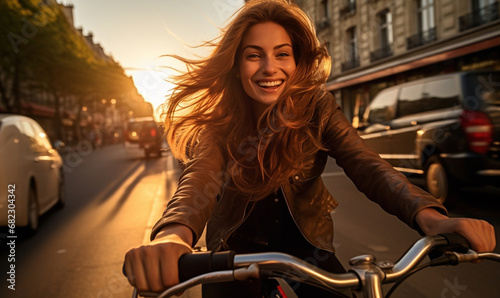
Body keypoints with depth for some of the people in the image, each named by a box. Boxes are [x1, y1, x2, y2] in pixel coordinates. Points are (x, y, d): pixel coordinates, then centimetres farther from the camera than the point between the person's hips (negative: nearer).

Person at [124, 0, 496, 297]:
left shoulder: (316, 107, -14)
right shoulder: (218, 121, -18)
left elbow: (366, 165, -25)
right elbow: (199, 179, -35)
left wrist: (430, 217, -46)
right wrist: (172, 237, -59)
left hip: (306, 247, 1)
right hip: (238, 251, -1)